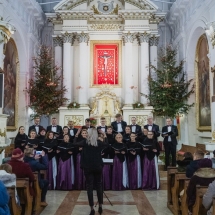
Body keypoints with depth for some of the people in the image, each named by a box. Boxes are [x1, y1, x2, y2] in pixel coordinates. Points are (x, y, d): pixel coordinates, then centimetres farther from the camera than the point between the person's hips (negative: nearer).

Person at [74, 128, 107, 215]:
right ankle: (100, 206, 18)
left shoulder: (85, 142, -5)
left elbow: (75, 143, 11)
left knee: (89, 187, 2)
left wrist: (77, 134, 19)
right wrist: (105, 136, 36)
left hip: (88, 167, -2)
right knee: (99, 186, 13)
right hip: (98, 167, 2)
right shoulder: (99, 142, 0)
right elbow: (106, 143, 22)